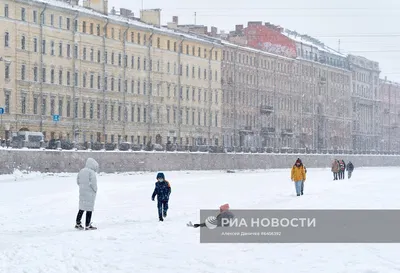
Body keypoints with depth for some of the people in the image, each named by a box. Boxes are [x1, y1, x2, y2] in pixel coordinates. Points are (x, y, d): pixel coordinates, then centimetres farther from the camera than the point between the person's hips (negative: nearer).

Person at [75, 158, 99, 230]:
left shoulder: (81, 171, 7)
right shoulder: (91, 172, -17)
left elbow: (78, 181, 11)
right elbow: (93, 183, -22)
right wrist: (95, 190, -5)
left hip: (82, 192, 7)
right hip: (90, 193, -7)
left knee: (81, 208, 17)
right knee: (89, 209, 2)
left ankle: (78, 223, 20)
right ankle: (87, 226, 6)